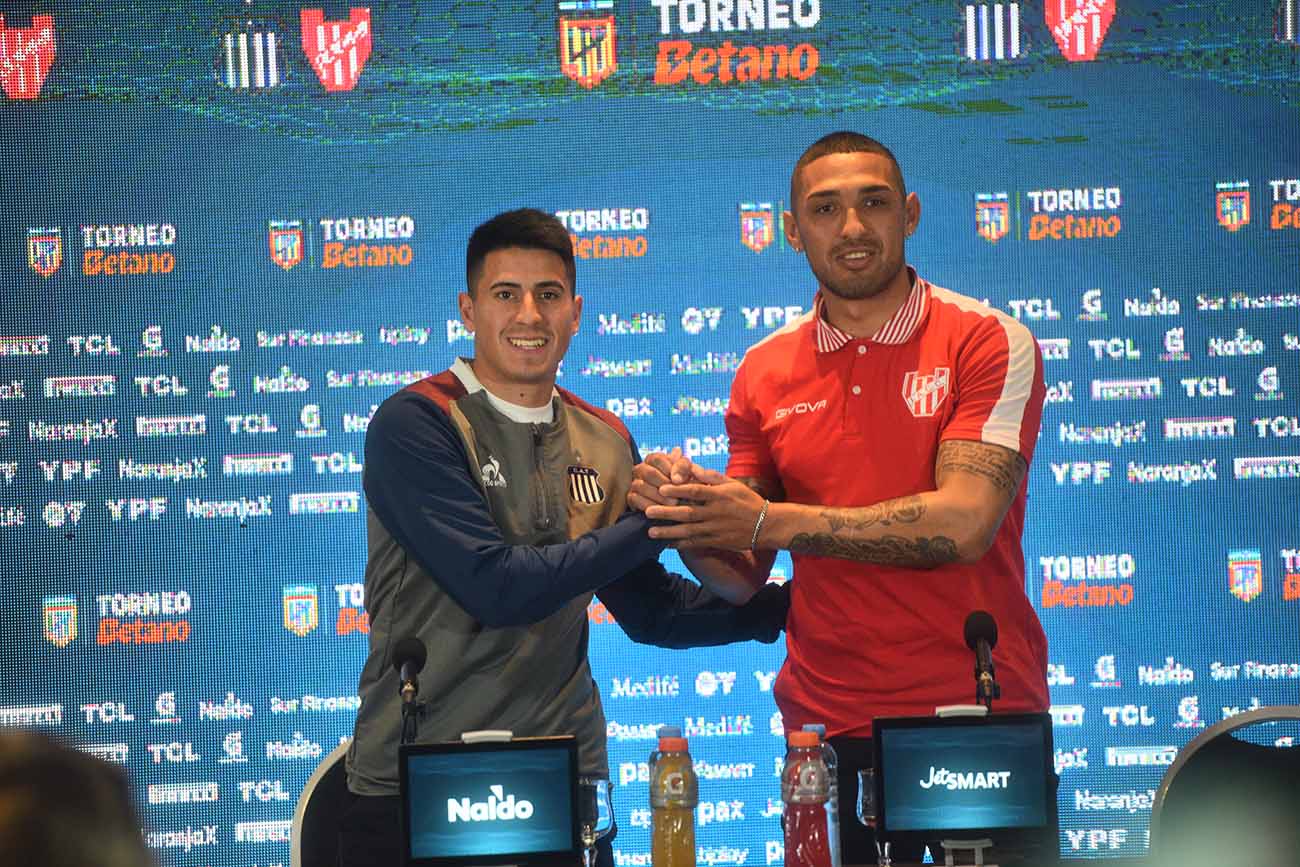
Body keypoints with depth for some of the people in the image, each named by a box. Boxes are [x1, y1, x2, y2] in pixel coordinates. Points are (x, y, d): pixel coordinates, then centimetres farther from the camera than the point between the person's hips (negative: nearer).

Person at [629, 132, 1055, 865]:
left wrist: (771, 521, -19)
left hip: (983, 717, -3)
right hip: (827, 725, 3)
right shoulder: (764, 372, 7)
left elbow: (964, 523, -18)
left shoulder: (989, 343, -5)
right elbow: (742, 578, 9)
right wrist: (686, 522, -13)